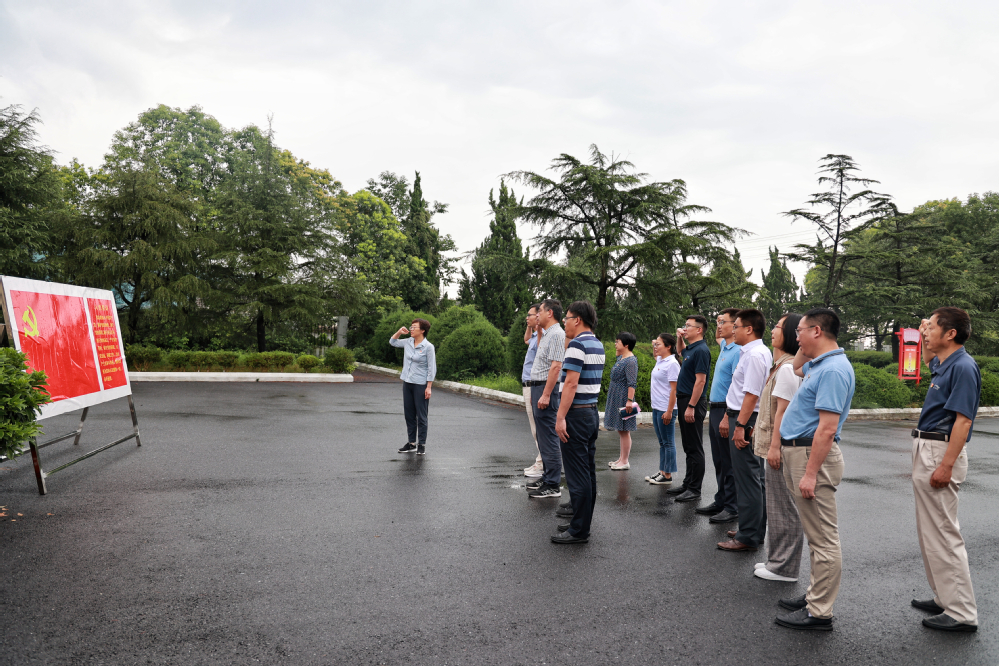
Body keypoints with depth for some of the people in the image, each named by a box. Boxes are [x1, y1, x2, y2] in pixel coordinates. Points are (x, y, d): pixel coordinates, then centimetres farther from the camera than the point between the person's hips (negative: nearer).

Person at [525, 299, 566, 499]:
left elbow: (556, 366, -22)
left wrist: (545, 395, -25)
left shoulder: (556, 334, -14)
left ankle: (553, 485, -4)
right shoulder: (546, 334, 18)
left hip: (546, 388, -11)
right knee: (542, 435, 15)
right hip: (538, 386, 11)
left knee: (548, 437, -8)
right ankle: (547, 475, 24)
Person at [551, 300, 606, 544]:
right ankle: (582, 521, 23)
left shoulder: (577, 344, -15)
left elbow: (571, 384, -21)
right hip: (592, 413, 10)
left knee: (577, 475, -5)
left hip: (576, 414, -10)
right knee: (588, 472, 13)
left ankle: (579, 531, 1)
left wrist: (561, 417, -21)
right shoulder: (598, 345, 14)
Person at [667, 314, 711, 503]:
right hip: (684, 400, 10)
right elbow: (681, 351, 39)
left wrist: (691, 407, -23)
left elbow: (700, 381, -21)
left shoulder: (701, 350, -16)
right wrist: (679, 337, 19)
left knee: (695, 448, -3)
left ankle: (694, 490, 2)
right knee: (688, 447, 15)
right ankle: (687, 484, 23)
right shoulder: (690, 348, 13)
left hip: (693, 402, -10)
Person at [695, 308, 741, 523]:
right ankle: (721, 502, 22)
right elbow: (718, 337, 39)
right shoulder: (724, 346, 12)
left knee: (728, 463, -3)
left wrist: (727, 418, -26)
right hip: (714, 409, 10)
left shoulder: (738, 352, -16)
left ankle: (732, 507, 4)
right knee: (719, 461, 14)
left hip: (726, 411, -10)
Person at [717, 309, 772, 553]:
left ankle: (748, 537, 4)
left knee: (747, 479, -4)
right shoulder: (757, 352, 13)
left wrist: (740, 425, -23)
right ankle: (756, 530, 30)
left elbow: (751, 394, -23)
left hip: (745, 419, -11)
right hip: (741, 417, 11)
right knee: (754, 476, 18)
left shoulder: (755, 354, -18)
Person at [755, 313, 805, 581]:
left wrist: (775, 446, -20)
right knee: (777, 506, 16)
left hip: (781, 447, -10)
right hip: (775, 444, 10)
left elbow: (783, 410, -20)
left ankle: (784, 568, 9)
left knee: (783, 508, -1)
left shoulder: (787, 368, -17)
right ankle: (778, 560, 27)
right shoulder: (782, 365, 15)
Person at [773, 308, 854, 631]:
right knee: (816, 534, 18)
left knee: (823, 538, -2)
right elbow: (796, 368, 36)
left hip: (813, 455, -11)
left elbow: (827, 428, -25)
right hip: (798, 452, 11)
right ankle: (815, 596, 30)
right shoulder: (818, 364, 11)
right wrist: (803, 348, 18)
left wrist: (810, 473, -25)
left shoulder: (833, 370, -19)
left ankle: (819, 613, 4)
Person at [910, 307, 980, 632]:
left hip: (941, 452, -10)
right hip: (925, 449, 10)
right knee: (929, 530, 16)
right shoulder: (942, 363, 12)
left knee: (942, 532, -7)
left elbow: (963, 421, -21)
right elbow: (928, 359, 40)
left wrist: (946, 466, -25)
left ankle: (961, 613, 0)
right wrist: (923, 337, 21)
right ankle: (944, 597, 26)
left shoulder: (963, 367, -15)